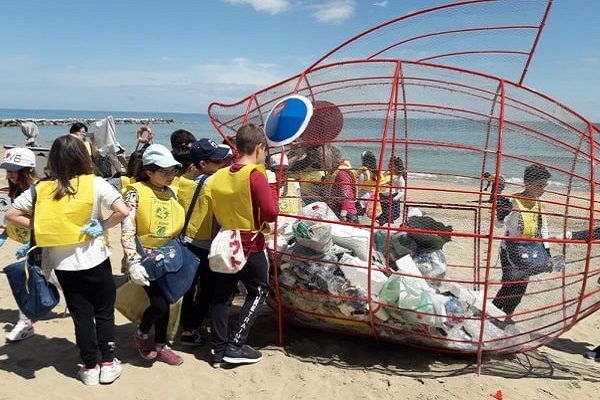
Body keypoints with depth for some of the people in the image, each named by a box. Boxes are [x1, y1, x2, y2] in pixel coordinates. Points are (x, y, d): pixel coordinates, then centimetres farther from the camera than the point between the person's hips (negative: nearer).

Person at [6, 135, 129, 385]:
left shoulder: (41, 189, -2)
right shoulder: (95, 183, -11)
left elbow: (12, 215, 4)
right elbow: (122, 211, -21)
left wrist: (40, 228, 5)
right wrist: (103, 226, -6)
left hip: (63, 264, 2)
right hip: (95, 261, -2)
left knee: (81, 316, 13)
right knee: (104, 313, 14)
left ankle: (90, 368, 23)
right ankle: (108, 364, 22)